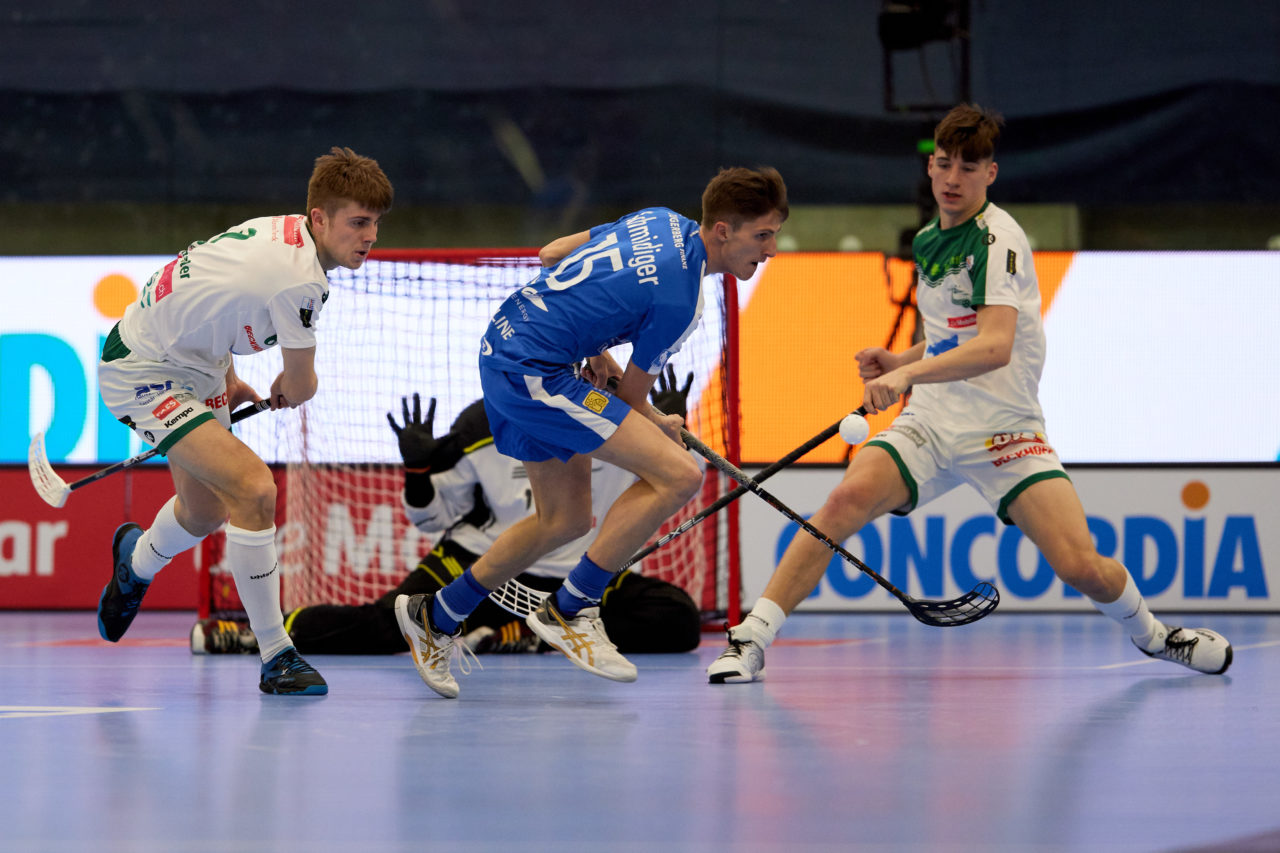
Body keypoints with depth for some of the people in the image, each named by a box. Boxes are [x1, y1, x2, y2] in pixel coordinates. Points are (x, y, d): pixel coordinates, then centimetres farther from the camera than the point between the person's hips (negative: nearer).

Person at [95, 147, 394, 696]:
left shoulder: (283, 232, -1)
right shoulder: (300, 279, -30)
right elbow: (300, 389, -15)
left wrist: (226, 381, 16)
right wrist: (284, 391, 8)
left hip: (190, 365, 10)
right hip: (145, 375, -10)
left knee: (207, 513, 26)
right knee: (254, 489, -25)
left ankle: (136, 562, 60)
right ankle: (275, 657, -19)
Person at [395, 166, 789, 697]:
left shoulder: (661, 222, 8)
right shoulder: (677, 302, -17)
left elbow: (552, 255, 18)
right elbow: (631, 398, -4)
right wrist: (664, 428, 18)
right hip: (533, 370, -10)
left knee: (566, 520, 20)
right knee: (678, 475, -17)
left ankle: (436, 618, 32)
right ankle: (570, 609, -8)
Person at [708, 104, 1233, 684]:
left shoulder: (997, 238, -13)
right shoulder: (927, 241, 12)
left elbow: (995, 346, -28)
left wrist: (909, 373, -39)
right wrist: (899, 362, 10)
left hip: (1005, 429, -5)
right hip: (932, 423, 5)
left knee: (1080, 566, -17)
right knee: (848, 499, -24)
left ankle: (1149, 632, 16)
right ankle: (750, 640, -22)